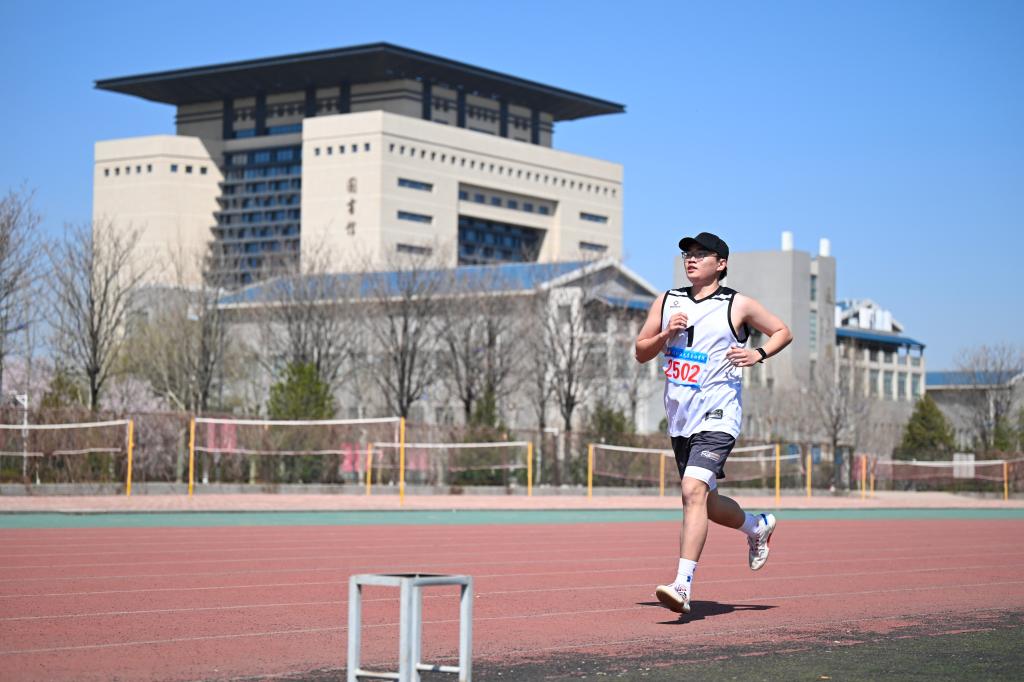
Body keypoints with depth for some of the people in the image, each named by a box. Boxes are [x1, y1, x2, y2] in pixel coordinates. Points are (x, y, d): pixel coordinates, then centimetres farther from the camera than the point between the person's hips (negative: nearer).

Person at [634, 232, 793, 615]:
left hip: (716, 417, -6)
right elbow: (640, 353, 12)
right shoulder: (667, 303, 11)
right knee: (705, 503, 15)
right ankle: (758, 526, 46)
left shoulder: (738, 306, 0)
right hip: (679, 419, 6)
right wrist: (667, 334, -7)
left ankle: (683, 585, -28)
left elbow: (782, 332, 11)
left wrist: (758, 355, -7)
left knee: (694, 492, -23)